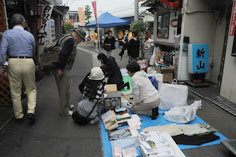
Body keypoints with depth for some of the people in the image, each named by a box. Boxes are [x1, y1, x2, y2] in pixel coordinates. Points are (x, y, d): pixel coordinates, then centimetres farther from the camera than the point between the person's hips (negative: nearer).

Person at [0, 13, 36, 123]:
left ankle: (19, 116, 23)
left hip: (13, 63, 0)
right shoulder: (30, 35, 5)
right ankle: (31, 111, 0)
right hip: (28, 63, 1)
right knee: (31, 89, 15)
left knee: (15, 91, 12)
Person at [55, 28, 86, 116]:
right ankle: (64, 110, 9)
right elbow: (63, 54, -25)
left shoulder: (67, 39, 18)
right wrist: (60, 69, -22)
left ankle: (66, 105, 34)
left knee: (63, 88, 19)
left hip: (61, 68, 10)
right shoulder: (71, 40, -15)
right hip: (63, 69, -10)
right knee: (65, 89, -2)